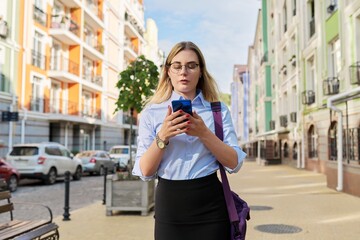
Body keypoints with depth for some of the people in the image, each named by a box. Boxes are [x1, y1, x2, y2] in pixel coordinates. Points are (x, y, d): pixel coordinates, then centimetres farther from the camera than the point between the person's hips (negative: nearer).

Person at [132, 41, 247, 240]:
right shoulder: (151, 113, 1)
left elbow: (234, 163, -4)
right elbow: (145, 172, -3)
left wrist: (204, 133, -16)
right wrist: (162, 137, -18)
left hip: (210, 206, 0)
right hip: (169, 205, 0)